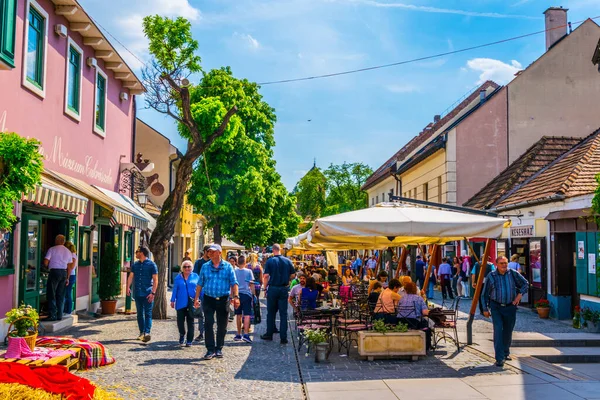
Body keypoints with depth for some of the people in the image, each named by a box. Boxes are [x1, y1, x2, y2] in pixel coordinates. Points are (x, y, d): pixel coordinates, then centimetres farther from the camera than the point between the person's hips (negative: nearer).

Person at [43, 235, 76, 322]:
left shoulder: (52, 249, -3)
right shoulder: (68, 252, 13)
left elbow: (45, 262, -9)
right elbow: (70, 267, 12)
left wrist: (48, 267, 13)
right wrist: (67, 278, 16)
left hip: (54, 272, -5)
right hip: (64, 272, 5)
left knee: (51, 295, -2)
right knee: (61, 295, 9)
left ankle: (53, 315, -7)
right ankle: (59, 315, 9)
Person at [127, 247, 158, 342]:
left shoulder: (151, 264, -3)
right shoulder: (135, 265, 12)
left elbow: (155, 280, -5)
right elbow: (131, 276, 10)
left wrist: (153, 293, -13)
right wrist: (128, 287, -7)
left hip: (147, 294, -5)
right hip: (137, 293, 5)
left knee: (148, 314, -8)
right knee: (140, 313, 11)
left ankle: (147, 332, -16)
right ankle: (142, 332, 20)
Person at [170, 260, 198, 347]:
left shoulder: (196, 276, 5)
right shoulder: (178, 278, 7)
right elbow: (175, 290, 7)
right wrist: (172, 300, 4)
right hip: (181, 303, 0)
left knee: (190, 321, 5)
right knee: (180, 320, -2)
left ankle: (189, 340, 12)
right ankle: (182, 335, 25)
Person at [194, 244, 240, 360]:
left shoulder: (228, 266, 1)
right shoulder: (205, 267, 6)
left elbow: (234, 283, -1)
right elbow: (200, 284, 8)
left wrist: (236, 297, -12)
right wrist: (196, 298, 3)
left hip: (223, 299, -1)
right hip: (208, 299, 1)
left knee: (222, 326, 7)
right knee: (208, 324, -6)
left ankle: (219, 349, 19)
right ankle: (210, 349, 0)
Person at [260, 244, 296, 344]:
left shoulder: (270, 261, -6)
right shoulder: (288, 261, 0)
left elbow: (266, 276, -10)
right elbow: (292, 275, 3)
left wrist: (265, 287, 1)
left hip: (272, 288, -1)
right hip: (284, 289, 1)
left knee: (271, 313, 12)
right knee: (283, 313, 4)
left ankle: (269, 334, 21)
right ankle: (283, 337, 1)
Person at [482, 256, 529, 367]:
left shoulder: (513, 274, -1)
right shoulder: (491, 276, -3)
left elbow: (525, 284, 10)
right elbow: (485, 294, 4)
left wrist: (520, 294, -8)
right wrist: (485, 309, 3)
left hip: (510, 307, 2)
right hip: (496, 307, -2)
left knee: (508, 331, 13)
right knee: (498, 331, -12)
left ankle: (506, 353, 35)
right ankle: (499, 358, -12)